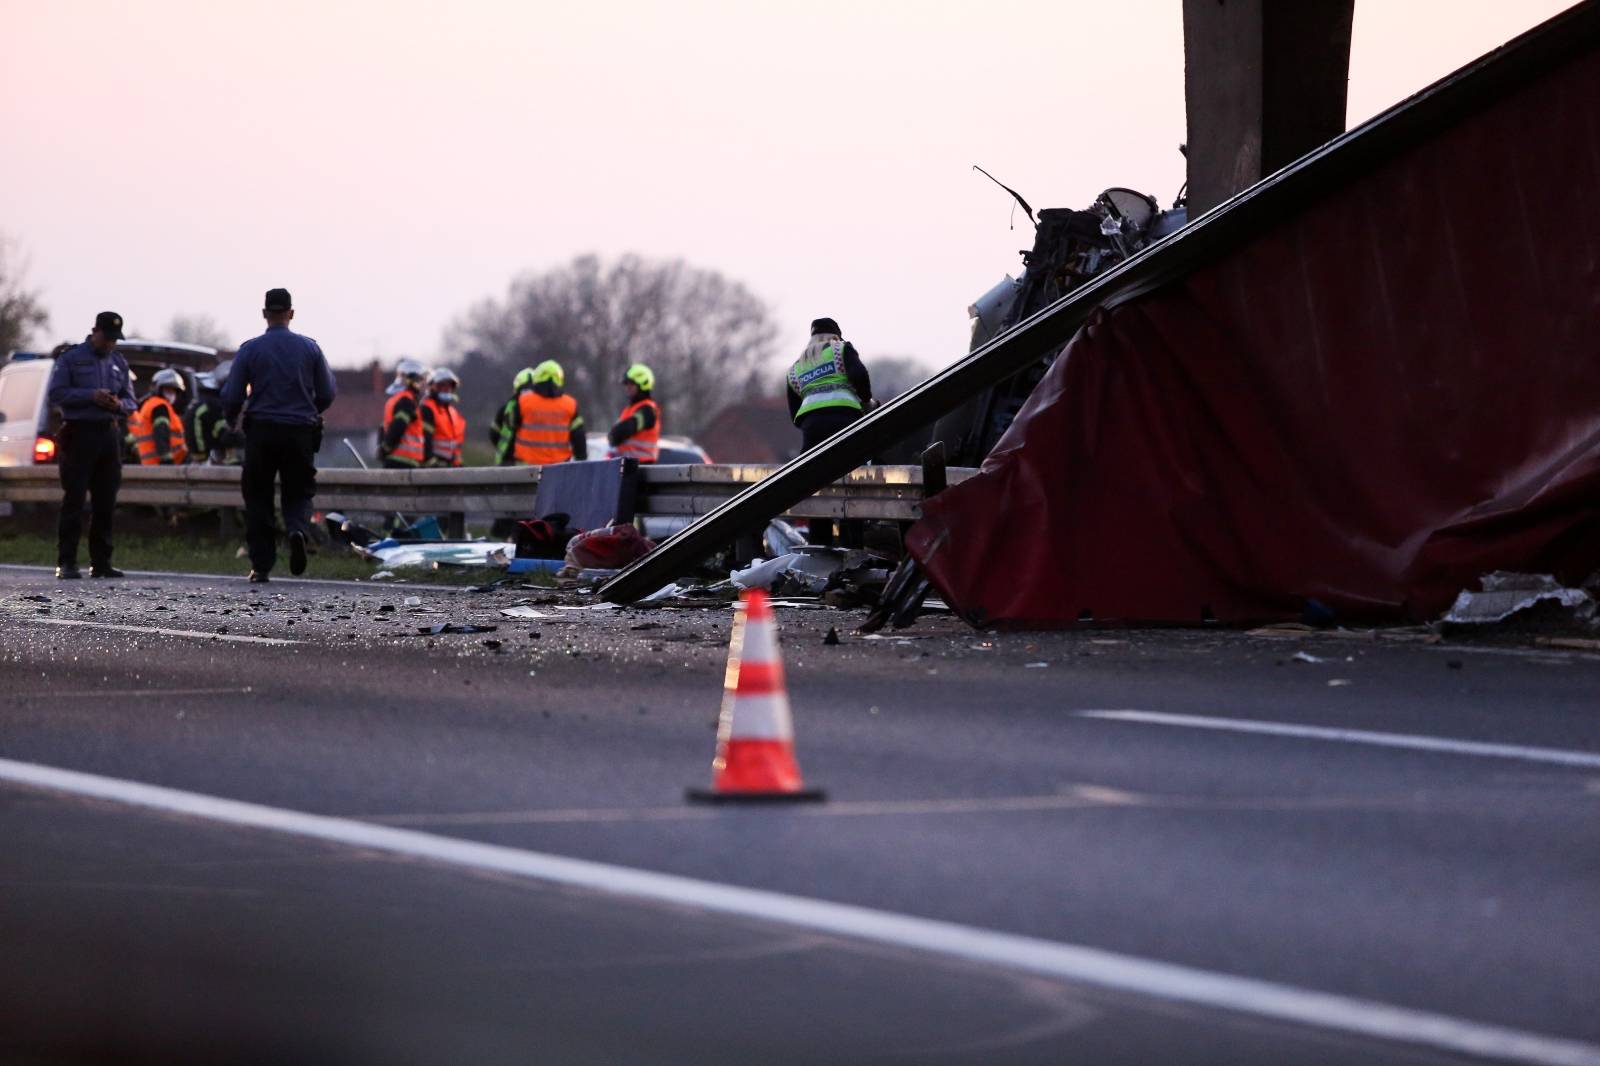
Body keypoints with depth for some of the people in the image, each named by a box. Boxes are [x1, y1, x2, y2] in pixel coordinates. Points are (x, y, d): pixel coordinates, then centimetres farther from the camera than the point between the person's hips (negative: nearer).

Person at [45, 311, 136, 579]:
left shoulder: (119, 363, 17)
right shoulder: (70, 358, 1)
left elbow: (130, 403, 18)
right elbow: (55, 393, -7)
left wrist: (119, 404, -6)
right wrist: (91, 396, -16)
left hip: (109, 434, 5)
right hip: (79, 433, -5)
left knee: (105, 502, 5)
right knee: (74, 499, -8)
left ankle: (101, 562, 10)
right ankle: (66, 562, -9)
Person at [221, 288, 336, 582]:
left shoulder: (250, 349, -3)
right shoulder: (310, 348, 2)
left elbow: (232, 395, -3)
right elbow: (327, 394, 5)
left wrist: (231, 420, 18)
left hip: (262, 432, -1)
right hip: (301, 433, 1)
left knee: (258, 497, 9)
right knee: (299, 492, 12)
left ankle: (261, 565, 4)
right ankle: (297, 529, -21)